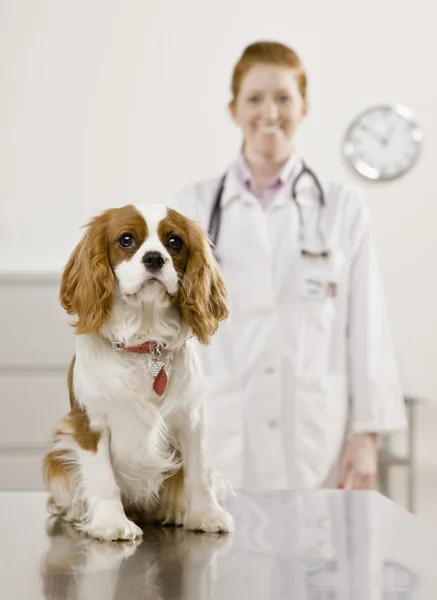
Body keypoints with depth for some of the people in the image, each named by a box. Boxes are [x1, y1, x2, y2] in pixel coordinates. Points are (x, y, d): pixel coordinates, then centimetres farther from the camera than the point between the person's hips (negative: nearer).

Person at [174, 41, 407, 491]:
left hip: (315, 439, 0)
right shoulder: (195, 208, 6)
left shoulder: (343, 209, 5)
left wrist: (367, 435, -1)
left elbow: (366, 330, 4)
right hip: (221, 441, 0)